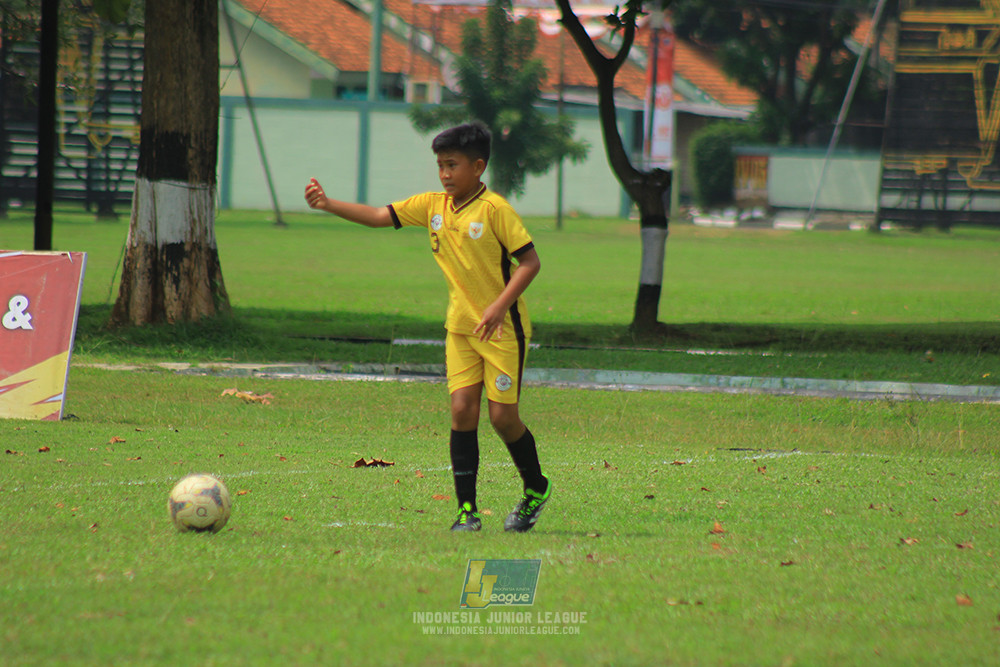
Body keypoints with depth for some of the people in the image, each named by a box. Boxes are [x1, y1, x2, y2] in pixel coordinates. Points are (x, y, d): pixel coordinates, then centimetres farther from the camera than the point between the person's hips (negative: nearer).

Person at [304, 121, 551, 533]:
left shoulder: (494, 209, -14)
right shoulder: (432, 206, 4)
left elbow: (530, 261, -14)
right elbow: (379, 217, 5)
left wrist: (499, 306, -23)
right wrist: (328, 204, -7)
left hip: (502, 328, -5)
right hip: (460, 326, 5)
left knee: (502, 415, -3)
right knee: (462, 410, -4)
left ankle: (535, 490, 22)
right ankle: (467, 510, -2)